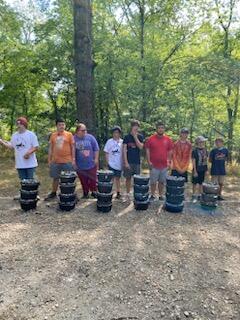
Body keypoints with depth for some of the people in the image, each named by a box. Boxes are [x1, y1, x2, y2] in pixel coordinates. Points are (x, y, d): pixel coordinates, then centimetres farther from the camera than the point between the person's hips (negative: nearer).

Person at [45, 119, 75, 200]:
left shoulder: (69, 134, 0)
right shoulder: (53, 135, 6)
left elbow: (72, 148, 1)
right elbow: (50, 148, 10)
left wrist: (73, 159, -4)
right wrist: (49, 160, 7)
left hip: (67, 161, -2)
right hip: (55, 161, 2)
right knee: (55, 178, 13)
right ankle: (53, 193, 27)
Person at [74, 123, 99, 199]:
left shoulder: (90, 137, -2)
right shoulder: (74, 139, -2)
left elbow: (96, 149, 2)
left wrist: (96, 159, -3)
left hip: (91, 164, 0)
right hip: (80, 166, 0)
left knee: (93, 179, 6)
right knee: (83, 181, 9)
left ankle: (94, 192, 24)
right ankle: (85, 193, 25)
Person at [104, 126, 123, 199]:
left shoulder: (122, 142, 1)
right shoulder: (109, 141, 0)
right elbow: (106, 152, 1)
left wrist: (124, 162, -3)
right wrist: (107, 162, -5)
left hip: (119, 164, 1)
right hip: (111, 164, -1)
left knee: (117, 178, 14)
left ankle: (118, 192, 25)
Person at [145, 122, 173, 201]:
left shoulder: (168, 139, 3)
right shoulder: (151, 139, -3)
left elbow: (170, 151, 9)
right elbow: (147, 150, -2)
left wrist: (168, 161, 2)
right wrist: (149, 161, -7)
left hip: (164, 165, 2)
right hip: (154, 165, -2)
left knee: (162, 182, 11)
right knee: (153, 181, 6)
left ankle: (161, 196, 23)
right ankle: (152, 195, 19)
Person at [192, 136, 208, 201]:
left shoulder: (205, 150, 6)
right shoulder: (195, 151, -11)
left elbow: (206, 160, 12)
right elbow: (193, 162, -11)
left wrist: (206, 169, 11)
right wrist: (195, 171, -13)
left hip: (203, 170, 5)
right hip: (197, 170, -5)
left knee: (201, 183, 13)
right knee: (195, 183, 5)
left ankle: (200, 195, 24)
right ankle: (194, 195, 16)